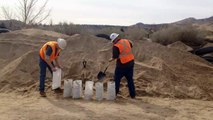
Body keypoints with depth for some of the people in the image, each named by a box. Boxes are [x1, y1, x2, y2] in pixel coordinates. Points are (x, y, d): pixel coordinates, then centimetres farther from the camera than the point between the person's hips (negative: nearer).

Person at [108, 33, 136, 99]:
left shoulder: (116, 46, -16)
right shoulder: (126, 41, 4)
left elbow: (115, 57, -16)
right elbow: (131, 45, 25)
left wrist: (111, 60, 3)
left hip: (122, 65, -6)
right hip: (130, 63, 6)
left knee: (117, 79, 10)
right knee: (130, 79, 15)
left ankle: (114, 93, 17)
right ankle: (132, 95, 19)